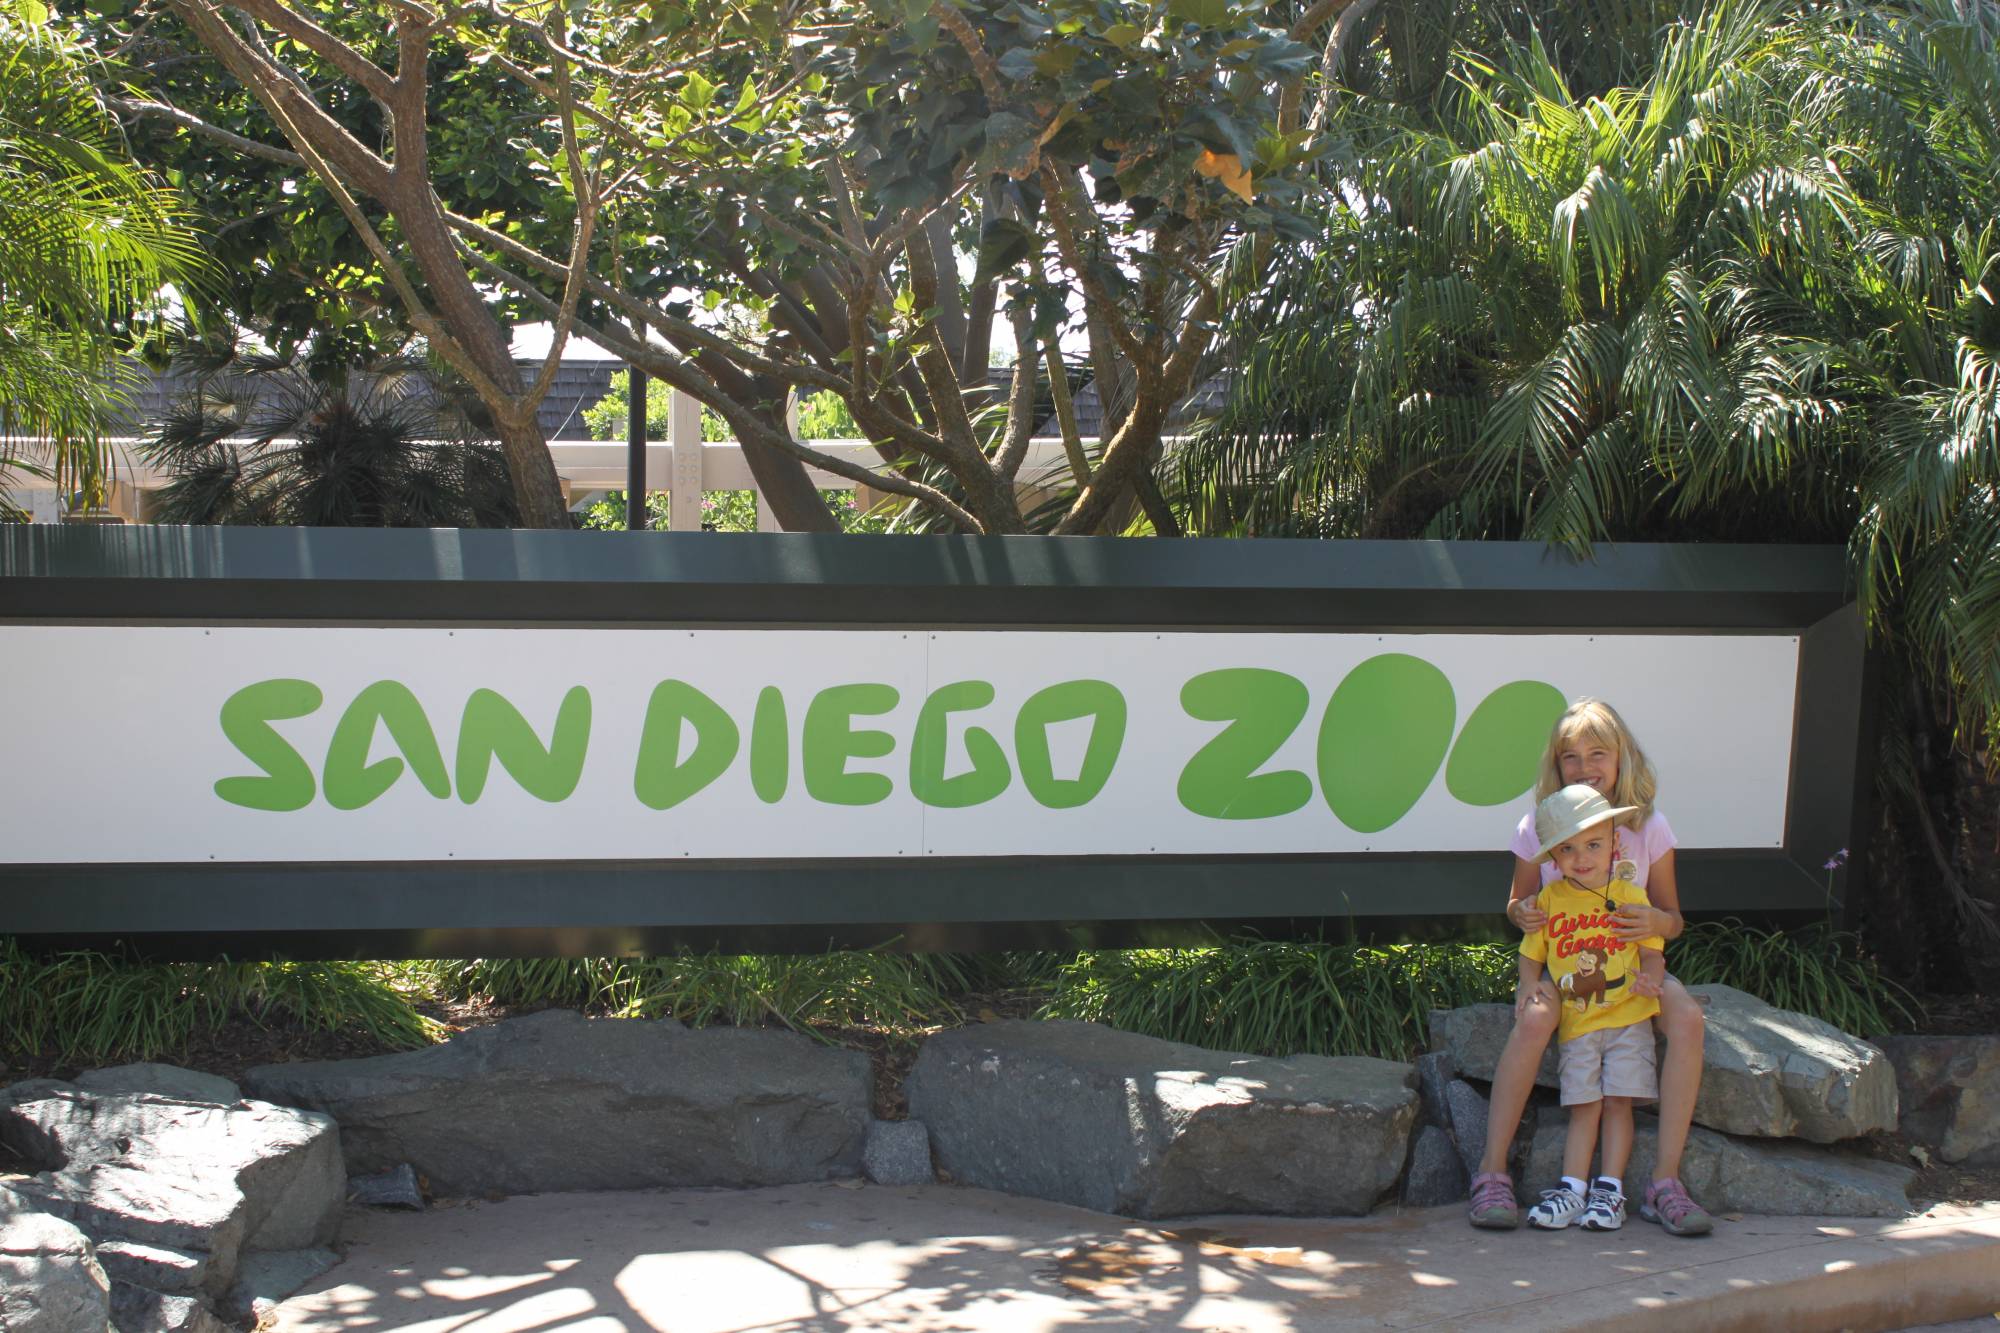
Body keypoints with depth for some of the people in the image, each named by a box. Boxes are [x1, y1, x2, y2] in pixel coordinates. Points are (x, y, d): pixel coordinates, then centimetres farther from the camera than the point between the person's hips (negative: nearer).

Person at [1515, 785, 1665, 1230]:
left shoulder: (1630, 896, 1)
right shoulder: (1548, 900, 5)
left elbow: (1652, 952, 2)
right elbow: (1531, 957, 10)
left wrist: (1651, 979, -19)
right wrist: (1531, 999, -6)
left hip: (1627, 1018, -1)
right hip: (1575, 1023, 1)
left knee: (1618, 1102, -3)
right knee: (1584, 1107, -1)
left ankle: (1610, 1189, 1)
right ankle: (1572, 1189, 0)